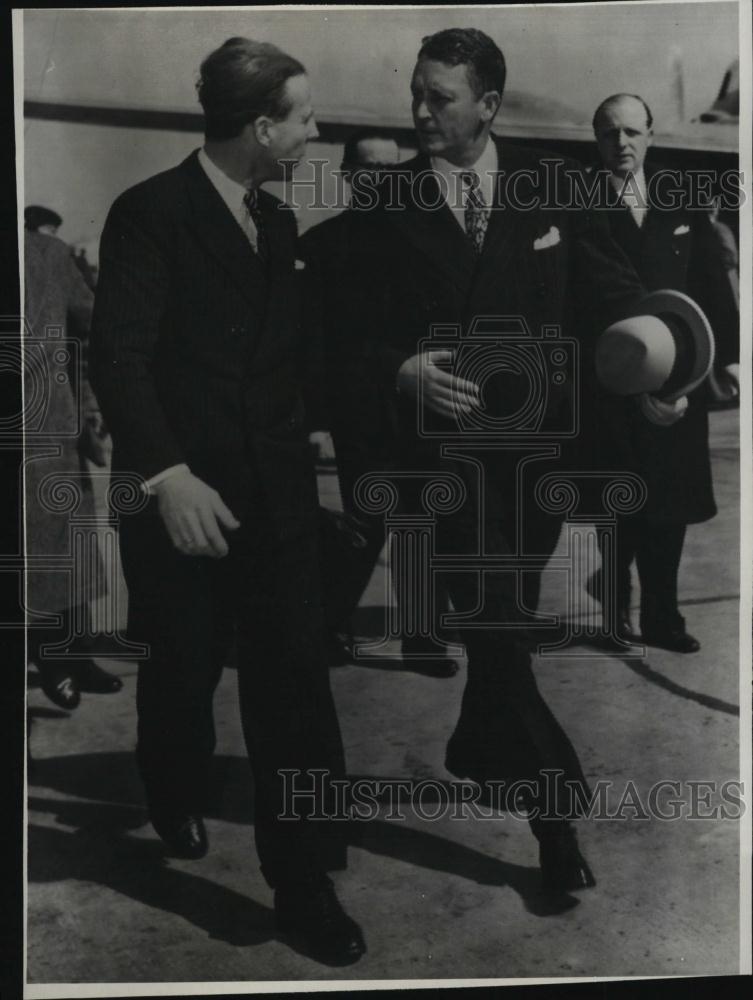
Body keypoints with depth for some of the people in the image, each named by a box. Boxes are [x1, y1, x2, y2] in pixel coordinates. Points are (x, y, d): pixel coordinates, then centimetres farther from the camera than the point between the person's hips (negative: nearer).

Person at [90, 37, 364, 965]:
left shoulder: (278, 221, 12)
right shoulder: (150, 212, -9)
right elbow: (117, 356, -16)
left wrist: (309, 439, 9)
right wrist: (168, 476, -24)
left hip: (276, 492, 5)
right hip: (185, 494, -5)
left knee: (295, 680, 2)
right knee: (183, 670, 14)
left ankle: (303, 880, 13)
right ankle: (177, 804, 44)